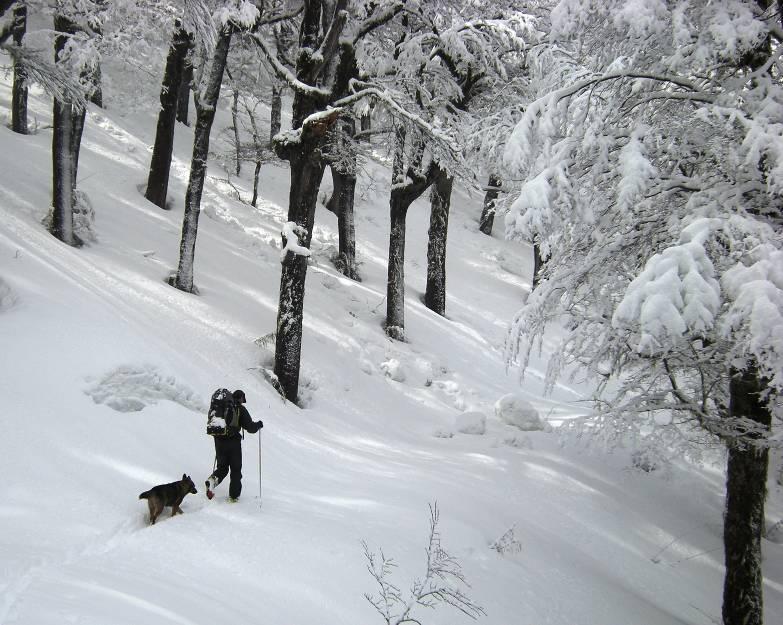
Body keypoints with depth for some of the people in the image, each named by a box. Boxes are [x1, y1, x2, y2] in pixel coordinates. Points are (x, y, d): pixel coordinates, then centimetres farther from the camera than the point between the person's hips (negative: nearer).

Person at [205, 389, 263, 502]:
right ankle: (233, 495, 8)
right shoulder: (240, 409, -4)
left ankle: (213, 479, -17)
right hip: (233, 441, -4)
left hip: (219, 441, 4)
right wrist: (259, 424, 12)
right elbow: (250, 427, -7)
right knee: (236, 469, 9)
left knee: (222, 467, 15)